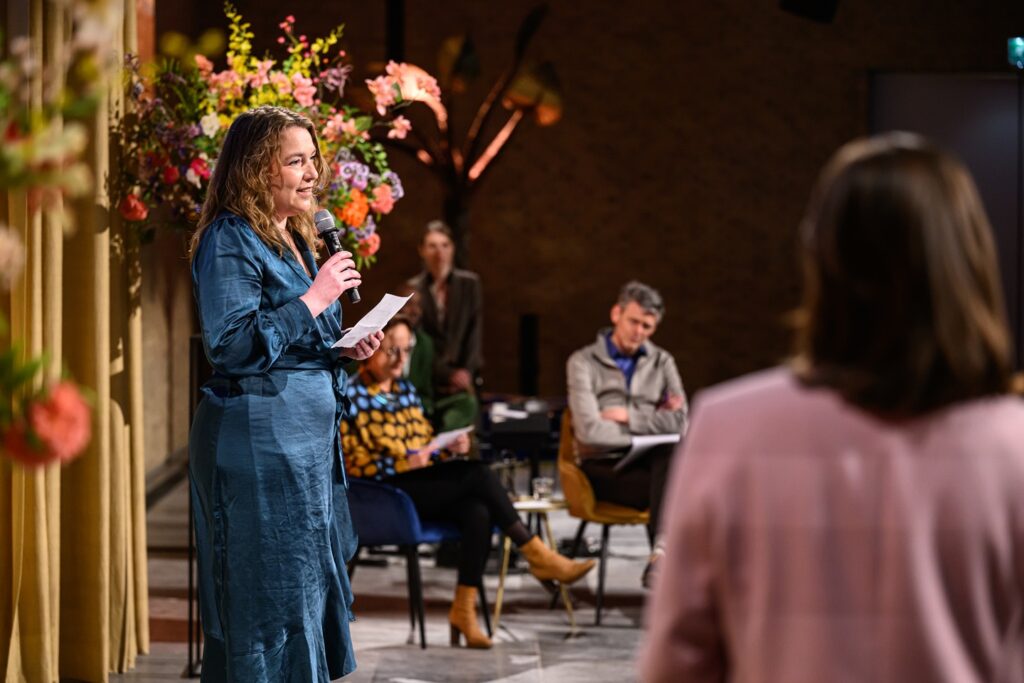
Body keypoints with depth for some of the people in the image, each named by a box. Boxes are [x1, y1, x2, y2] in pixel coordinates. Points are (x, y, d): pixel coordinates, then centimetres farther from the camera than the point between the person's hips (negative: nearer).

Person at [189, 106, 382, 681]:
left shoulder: (293, 239, 16)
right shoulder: (230, 240, -11)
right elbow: (233, 346, -20)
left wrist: (345, 348, 8)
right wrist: (315, 298, -18)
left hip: (311, 435, 9)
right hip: (260, 434, -9)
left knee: (315, 584, 10)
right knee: (274, 591, -6)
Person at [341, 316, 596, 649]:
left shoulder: (405, 390, 20)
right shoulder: (351, 395, -3)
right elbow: (354, 462, -9)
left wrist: (450, 448, -1)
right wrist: (404, 462, -22)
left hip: (424, 484, 7)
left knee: (477, 512, -26)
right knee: (477, 473, -25)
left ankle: (464, 608, -26)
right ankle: (537, 555, -19)